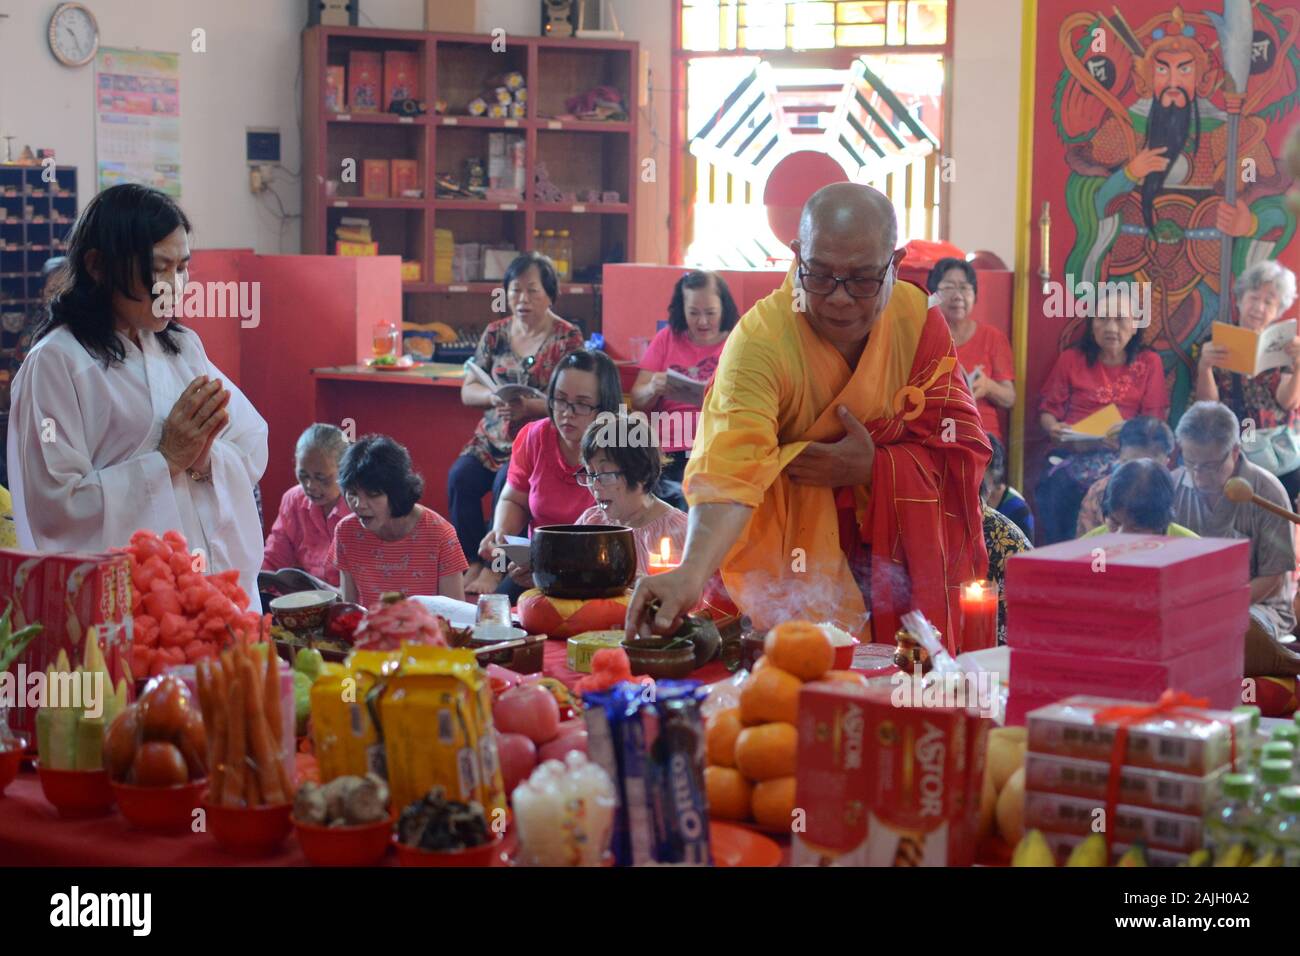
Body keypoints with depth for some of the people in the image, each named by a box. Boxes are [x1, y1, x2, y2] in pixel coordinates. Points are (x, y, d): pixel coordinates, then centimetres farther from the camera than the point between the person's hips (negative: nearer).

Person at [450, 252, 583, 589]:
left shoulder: (567, 338, -4)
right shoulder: (495, 333, 10)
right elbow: (467, 391, 11)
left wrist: (530, 406, -26)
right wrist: (492, 396, -12)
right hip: (493, 438, 5)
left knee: (507, 483, -30)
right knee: (460, 477, -22)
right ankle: (472, 564, -11)